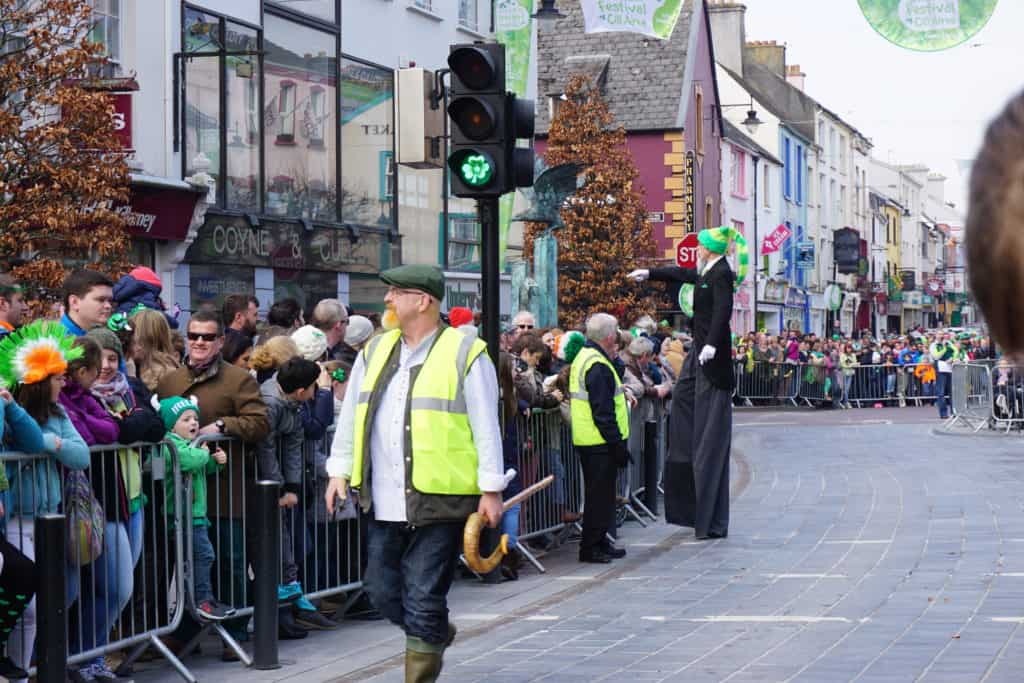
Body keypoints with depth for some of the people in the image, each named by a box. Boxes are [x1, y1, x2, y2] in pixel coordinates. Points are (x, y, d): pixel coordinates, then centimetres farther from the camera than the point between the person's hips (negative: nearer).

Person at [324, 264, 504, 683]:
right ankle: (436, 633, 39)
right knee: (382, 591, 13)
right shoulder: (374, 351, 13)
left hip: (439, 501, -6)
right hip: (384, 503, 6)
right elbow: (350, 417, 19)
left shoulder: (464, 354, -4)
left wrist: (491, 490, -7)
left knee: (423, 599, -4)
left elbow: (486, 428, -5)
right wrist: (339, 471, 12)